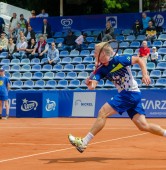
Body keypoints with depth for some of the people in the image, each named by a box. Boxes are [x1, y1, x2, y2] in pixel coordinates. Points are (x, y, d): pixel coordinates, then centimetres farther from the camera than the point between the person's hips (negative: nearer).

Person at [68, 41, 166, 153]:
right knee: (144, 126, 3)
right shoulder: (101, 70, 8)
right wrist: (90, 84, -29)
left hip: (131, 93, -8)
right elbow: (93, 84, -5)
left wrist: (145, 75, -16)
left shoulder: (119, 60, -11)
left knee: (103, 113, -12)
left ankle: (84, 143, -9)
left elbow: (139, 60, -4)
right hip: (124, 94, 8)